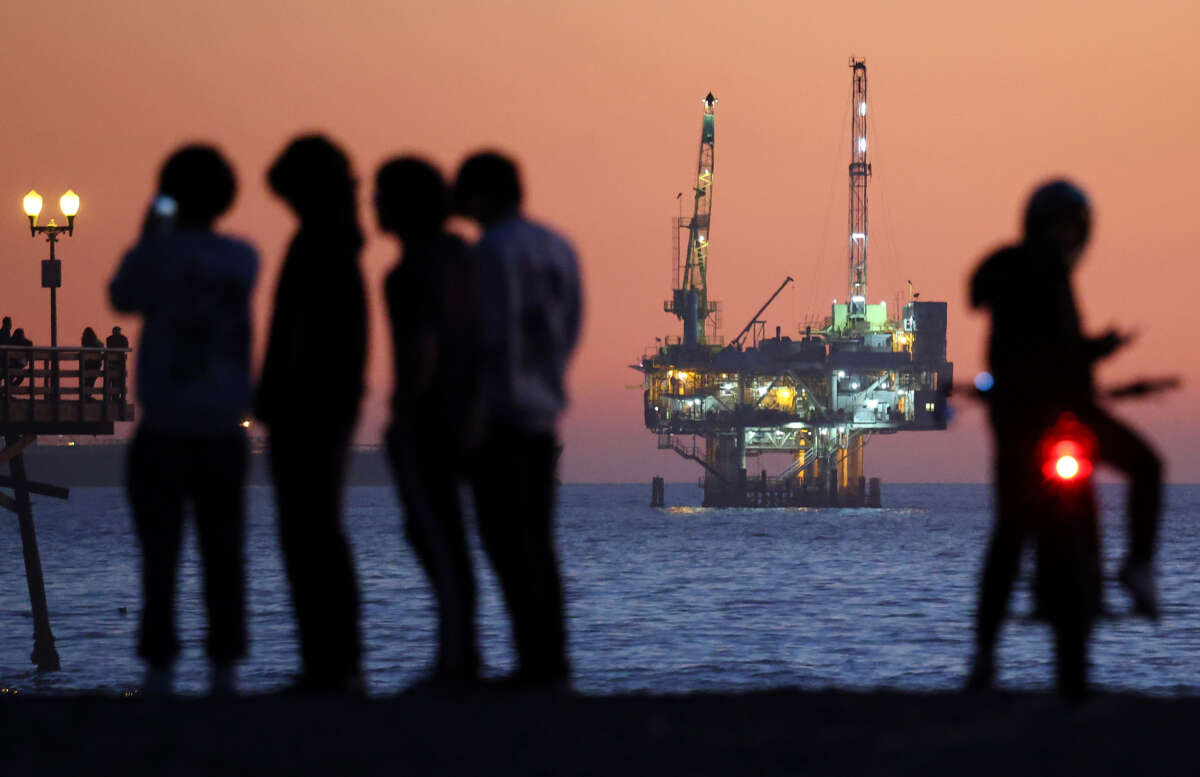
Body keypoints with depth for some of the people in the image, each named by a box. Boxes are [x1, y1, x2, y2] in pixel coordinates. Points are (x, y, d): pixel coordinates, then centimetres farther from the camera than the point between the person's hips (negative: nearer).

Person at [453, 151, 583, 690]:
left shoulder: (494, 251, -12)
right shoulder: (558, 250, 13)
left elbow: (490, 334, -20)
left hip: (496, 410, -8)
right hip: (544, 411, 8)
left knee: (508, 543, -6)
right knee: (536, 541, 12)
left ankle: (536, 661, -10)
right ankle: (552, 661, 9)